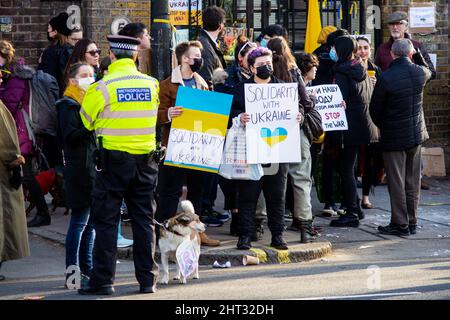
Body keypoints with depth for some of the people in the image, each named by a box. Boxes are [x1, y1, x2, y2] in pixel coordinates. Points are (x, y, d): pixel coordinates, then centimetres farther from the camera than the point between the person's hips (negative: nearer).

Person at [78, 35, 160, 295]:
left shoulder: (103, 87, -10)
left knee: (106, 220, 4)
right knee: (144, 220, 10)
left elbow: (86, 122, 1)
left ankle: (103, 280, 3)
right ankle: (147, 279, 12)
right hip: (146, 159, 3)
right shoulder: (152, 84, 1)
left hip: (114, 160, -3)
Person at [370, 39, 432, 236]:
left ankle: (400, 224, 2)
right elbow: (429, 71, 25)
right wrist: (418, 53, 24)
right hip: (416, 134, 5)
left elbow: (375, 110, -8)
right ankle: (412, 222, 17)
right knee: (413, 181, 11)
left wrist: (382, 126, 10)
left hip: (394, 137, -5)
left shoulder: (386, 78, -18)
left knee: (396, 183, 1)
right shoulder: (420, 73, -4)